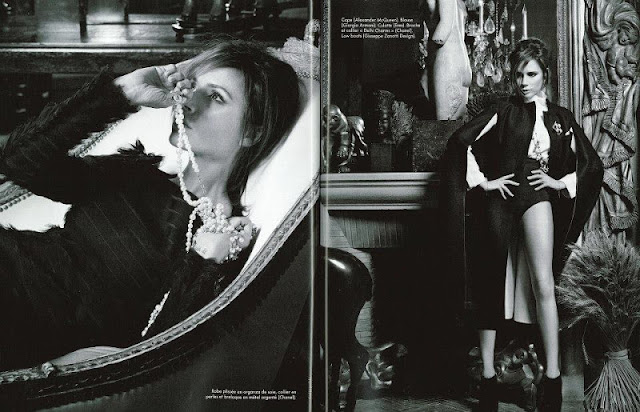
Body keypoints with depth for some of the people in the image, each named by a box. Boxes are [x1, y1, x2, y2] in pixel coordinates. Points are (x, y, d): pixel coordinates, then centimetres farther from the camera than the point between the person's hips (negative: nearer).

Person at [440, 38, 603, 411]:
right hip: (500, 198, 0)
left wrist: (560, 182, 5)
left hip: (537, 195, 0)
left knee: (542, 284, -14)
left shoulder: (560, 118, 14)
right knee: (492, 285, 3)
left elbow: (592, 164, 20)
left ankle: (553, 378, -9)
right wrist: (482, 182, -5)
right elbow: (461, 141, 0)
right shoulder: (502, 111, 8)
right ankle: (488, 376, 12)